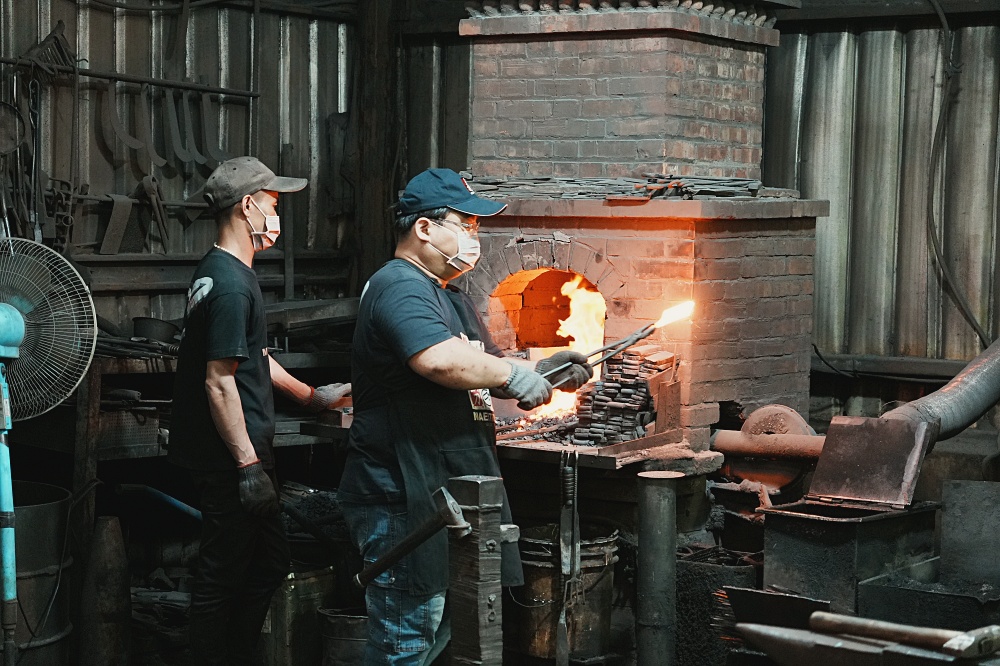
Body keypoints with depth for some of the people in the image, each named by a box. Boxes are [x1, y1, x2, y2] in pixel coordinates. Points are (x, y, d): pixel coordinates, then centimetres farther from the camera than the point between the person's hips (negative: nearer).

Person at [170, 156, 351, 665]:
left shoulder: (220, 272, 14)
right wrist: (250, 466, -23)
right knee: (222, 576, -1)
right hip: (229, 460, -11)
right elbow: (219, 382, -23)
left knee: (270, 561, 18)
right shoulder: (231, 285, -19)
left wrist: (310, 395, 32)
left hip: (233, 455, 11)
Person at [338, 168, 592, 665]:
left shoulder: (449, 297, 21)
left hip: (446, 492, 11)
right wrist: (514, 374, -18)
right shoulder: (399, 286, -15)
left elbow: (478, 374, 28)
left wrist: (544, 372, 10)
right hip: (402, 498, -11)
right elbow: (440, 361, -33)